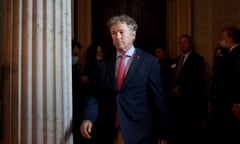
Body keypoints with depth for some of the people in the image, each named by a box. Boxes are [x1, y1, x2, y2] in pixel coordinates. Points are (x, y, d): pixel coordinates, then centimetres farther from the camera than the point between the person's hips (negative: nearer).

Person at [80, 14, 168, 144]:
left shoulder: (149, 61, -2)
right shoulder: (103, 64, 7)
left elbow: (158, 99, -3)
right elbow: (95, 94, 4)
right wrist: (88, 118, -14)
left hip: (138, 133, -3)